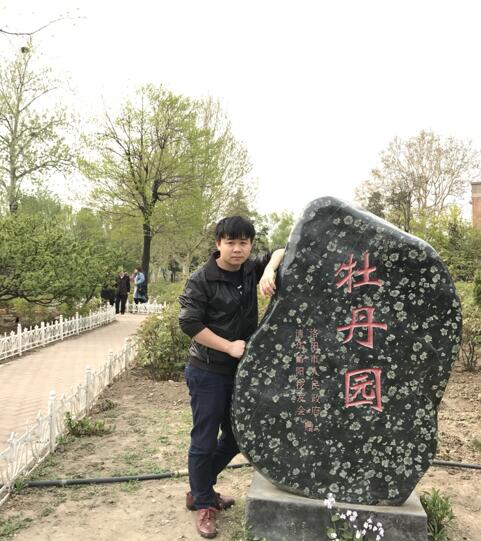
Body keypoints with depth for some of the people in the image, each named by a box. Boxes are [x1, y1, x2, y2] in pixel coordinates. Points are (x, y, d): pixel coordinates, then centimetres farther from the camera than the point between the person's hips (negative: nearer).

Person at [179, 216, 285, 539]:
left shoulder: (252, 270, 1)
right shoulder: (201, 280, -14)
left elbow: (282, 252, 2)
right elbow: (190, 323, -17)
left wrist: (270, 269, -20)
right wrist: (229, 346, -19)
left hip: (242, 371, 7)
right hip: (208, 373, -6)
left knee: (237, 436, 18)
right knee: (205, 440, 4)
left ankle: (200, 489, 39)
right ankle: (203, 504, 27)